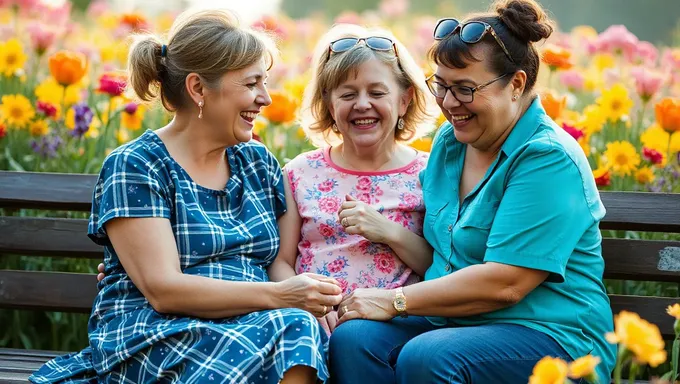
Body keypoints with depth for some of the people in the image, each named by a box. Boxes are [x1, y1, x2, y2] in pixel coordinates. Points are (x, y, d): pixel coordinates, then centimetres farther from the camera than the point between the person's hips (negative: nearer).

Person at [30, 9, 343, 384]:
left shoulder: (258, 162, 18)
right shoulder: (133, 167, -2)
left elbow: (288, 265, 16)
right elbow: (162, 290, -12)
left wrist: (322, 303, -8)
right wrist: (276, 296, -20)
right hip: (150, 338, -6)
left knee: (301, 326, -31)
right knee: (292, 324, -33)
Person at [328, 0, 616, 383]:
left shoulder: (548, 160, -14)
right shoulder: (449, 141, 12)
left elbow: (504, 284, -21)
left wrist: (395, 301, -14)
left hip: (551, 337, -7)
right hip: (450, 321, 7)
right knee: (352, 339, -23)